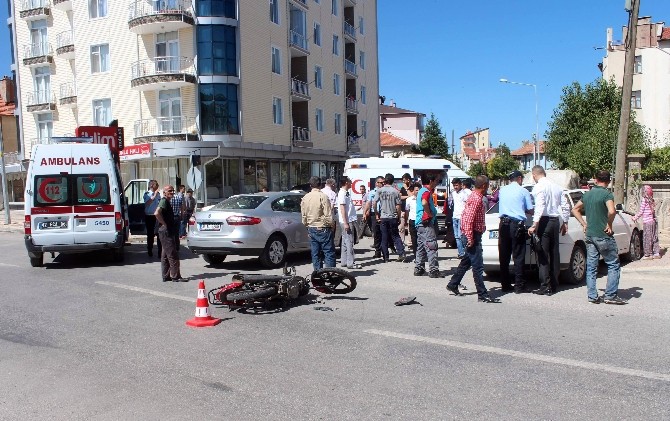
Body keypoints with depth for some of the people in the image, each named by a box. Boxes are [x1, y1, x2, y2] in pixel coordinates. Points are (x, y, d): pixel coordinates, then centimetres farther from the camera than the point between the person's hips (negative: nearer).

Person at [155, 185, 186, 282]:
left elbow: (157, 213, 30)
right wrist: (164, 224, -20)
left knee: (165, 255, 12)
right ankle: (175, 276, -4)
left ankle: (166, 276, 17)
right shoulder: (164, 201, -13)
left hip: (168, 231, 10)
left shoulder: (166, 202, 18)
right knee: (173, 255, -8)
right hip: (166, 232, -10)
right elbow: (157, 213, -29)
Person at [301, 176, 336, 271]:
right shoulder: (323, 196, -13)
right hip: (323, 229, -6)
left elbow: (303, 216, 12)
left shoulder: (305, 198, 6)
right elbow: (328, 215, -13)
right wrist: (331, 225, 0)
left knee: (315, 254, 11)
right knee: (329, 252, -2)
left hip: (311, 229, 6)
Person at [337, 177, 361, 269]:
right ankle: (350, 263, -6)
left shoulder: (346, 193, 16)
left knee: (345, 241, 12)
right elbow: (342, 209, -19)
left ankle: (344, 262, 17)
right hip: (346, 221, -10)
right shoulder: (342, 193, -14)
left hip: (348, 221, 10)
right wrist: (345, 223, -22)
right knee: (349, 241, -8)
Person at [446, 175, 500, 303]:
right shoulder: (477, 199, -18)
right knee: (478, 266, -7)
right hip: (473, 235, -10)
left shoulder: (474, 196, 14)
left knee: (466, 262, 20)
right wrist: (470, 238, -25)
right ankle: (483, 295, -4)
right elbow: (469, 220, -25)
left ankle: (453, 284, 30)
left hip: (471, 235, 11)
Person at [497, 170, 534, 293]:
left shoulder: (502, 190, 12)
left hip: (504, 224, 4)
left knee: (504, 256, 7)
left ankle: (505, 285, 11)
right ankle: (519, 286, 1)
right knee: (518, 256, 0)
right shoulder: (523, 191, 0)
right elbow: (530, 210, 2)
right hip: (517, 225, -4)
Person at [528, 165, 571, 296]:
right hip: (556, 221, 7)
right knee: (554, 253, 12)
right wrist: (565, 222, 21)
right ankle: (554, 284, 19)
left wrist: (534, 225, -24)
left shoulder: (539, 187, -9)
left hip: (544, 221, -7)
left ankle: (545, 286, -7)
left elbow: (540, 207, -21)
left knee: (543, 254, -5)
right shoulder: (557, 186, 13)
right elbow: (566, 206, 13)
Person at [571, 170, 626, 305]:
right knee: (613, 265, 5)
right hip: (603, 236, -6)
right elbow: (611, 211, -28)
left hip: (589, 235, 6)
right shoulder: (607, 194, -11)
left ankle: (592, 296, 10)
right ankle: (610, 295, 3)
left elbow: (575, 209, 20)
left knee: (591, 267, 8)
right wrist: (609, 225, -12)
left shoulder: (587, 194, 10)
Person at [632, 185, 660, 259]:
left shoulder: (644, 200, -10)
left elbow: (641, 212, -6)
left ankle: (648, 255, 5)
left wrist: (635, 218, 8)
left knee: (647, 239, 1)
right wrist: (636, 216, 23)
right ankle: (656, 253, 18)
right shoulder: (651, 200, 10)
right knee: (654, 238, 13)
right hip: (654, 221, 7)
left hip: (647, 222, -7)